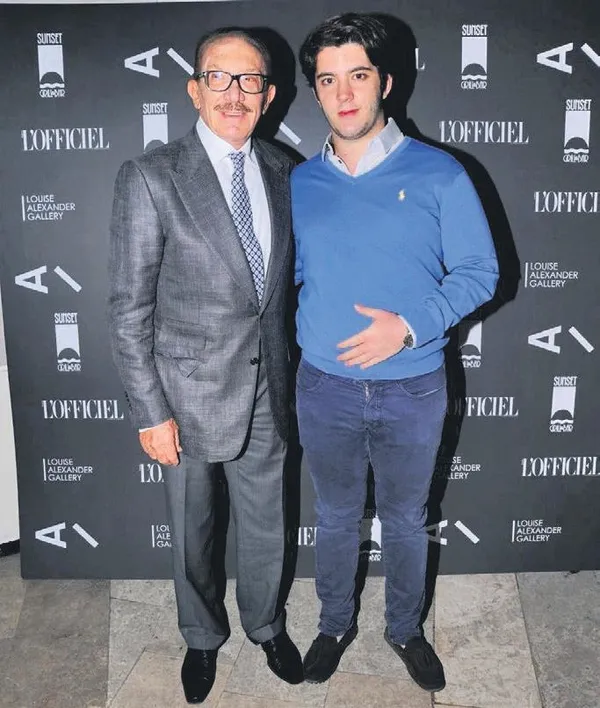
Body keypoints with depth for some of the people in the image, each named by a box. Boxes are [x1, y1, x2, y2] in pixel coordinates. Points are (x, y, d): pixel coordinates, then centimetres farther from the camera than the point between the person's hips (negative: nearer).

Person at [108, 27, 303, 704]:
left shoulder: (280, 171, 2)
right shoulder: (150, 177, -14)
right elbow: (129, 309, -12)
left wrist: (286, 369, 10)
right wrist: (150, 411, -12)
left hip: (266, 391, 4)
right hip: (190, 394, -3)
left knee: (265, 523, 21)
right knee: (192, 532, 18)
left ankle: (265, 624, 49)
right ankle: (202, 636, 46)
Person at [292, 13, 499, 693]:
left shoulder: (438, 174, -8)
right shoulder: (299, 184, 1)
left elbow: (479, 273, -7)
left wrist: (409, 326, -21)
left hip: (412, 390, -1)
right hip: (324, 388, 2)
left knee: (405, 520, 18)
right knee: (336, 517, 20)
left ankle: (405, 628, 45)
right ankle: (335, 624, 45)